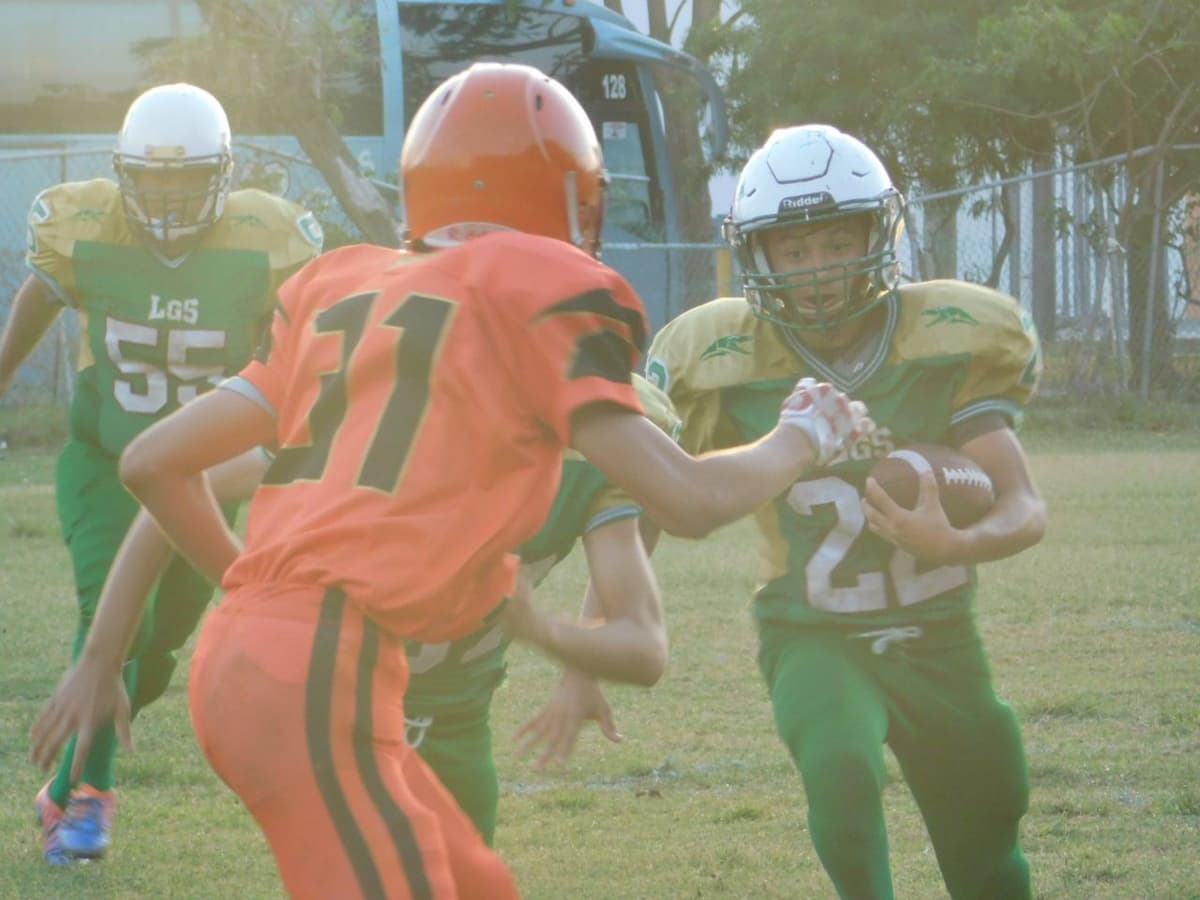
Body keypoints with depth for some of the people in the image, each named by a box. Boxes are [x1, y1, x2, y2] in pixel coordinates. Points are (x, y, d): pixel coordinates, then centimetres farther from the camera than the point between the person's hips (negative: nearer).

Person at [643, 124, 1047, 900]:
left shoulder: (952, 341, -11)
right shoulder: (720, 362, -12)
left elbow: (1025, 510, -13)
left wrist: (952, 543, -34)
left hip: (937, 639, 2)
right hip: (816, 640, -2)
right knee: (841, 766, -34)